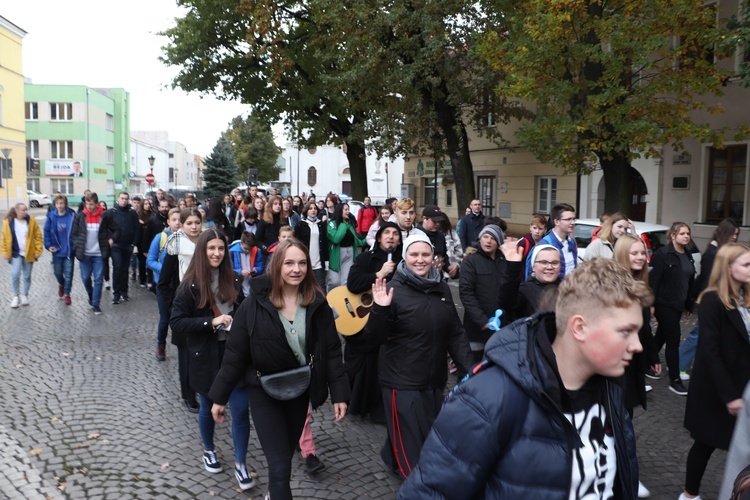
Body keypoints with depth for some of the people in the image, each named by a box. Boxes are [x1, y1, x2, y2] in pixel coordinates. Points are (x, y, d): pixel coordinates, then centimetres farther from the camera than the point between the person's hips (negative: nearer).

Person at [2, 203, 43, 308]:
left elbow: (38, 236, -2)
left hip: (29, 254, 1)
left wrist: (38, 251, -6)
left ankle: (24, 295, 25)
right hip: (15, 254, -1)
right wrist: (5, 252, -3)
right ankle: (16, 296, 9)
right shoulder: (8, 222, -5)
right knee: (15, 275, -9)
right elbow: (4, 238, 1)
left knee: (27, 276, 9)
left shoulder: (31, 221, -4)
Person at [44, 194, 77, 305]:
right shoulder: (51, 216, -3)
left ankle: (67, 294, 17)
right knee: (57, 272, 12)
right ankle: (61, 284, 44)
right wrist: (48, 245, -3)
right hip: (57, 250, 2)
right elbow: (46, 232, 4)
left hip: (69, 250, -2)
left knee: (68, 274, 3)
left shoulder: (72, 216, -11)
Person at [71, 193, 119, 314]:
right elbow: (74, 232, 7)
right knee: (85, 278, 9)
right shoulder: (80, 216, -1)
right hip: (85, 253, 2)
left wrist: (112, 239, -7)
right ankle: (91, 296, 36)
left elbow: (116, 229, 6)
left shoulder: (105, 215, -4)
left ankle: (96, 304, 9)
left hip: (99, 254, -2)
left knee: (98, 279, 0)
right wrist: (77, 246, -2)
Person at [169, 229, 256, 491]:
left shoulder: (233, 280, 1)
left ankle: (240, 463, 16)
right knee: (209, 406, 18)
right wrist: (211, 322, -24)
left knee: (241, 409, -1)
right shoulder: (191, 285, -10)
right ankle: (209, 451, 43)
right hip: (206, 356, -2)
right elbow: (176, 323, -14)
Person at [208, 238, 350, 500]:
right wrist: (220, 396, -5)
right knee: (280, 465, -5)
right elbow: (235, 354, -9)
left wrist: (339, 393, -5)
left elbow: (332, 350, -3)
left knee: (286, 452, 21)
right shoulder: (255, 303, -16)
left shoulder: (317, 303, -8)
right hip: (264, 391, -3)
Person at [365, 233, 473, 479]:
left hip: (435, 380, 6)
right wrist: (380, 309, -30)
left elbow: (456, 333, 11)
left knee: (433, 435, 19)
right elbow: (374, 337, -14)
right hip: (402, 381, -6)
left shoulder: (442, 288, 4)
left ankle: (393, 457, 44)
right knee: (411, 439, 3)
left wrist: (469, 366, 3)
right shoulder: (394, 290, -13)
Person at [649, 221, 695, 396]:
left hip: (678, 305, 8)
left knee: (662, 336, 16)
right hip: (664, 304, -8)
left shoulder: (688, 257, 13)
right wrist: (651, 303, -22)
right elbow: (653, 279, -17)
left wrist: (689, 305, 16)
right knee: (674, 338, -7)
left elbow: (690, 282, 17)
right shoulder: (663, 254, -12)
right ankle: (675, 380, 0)